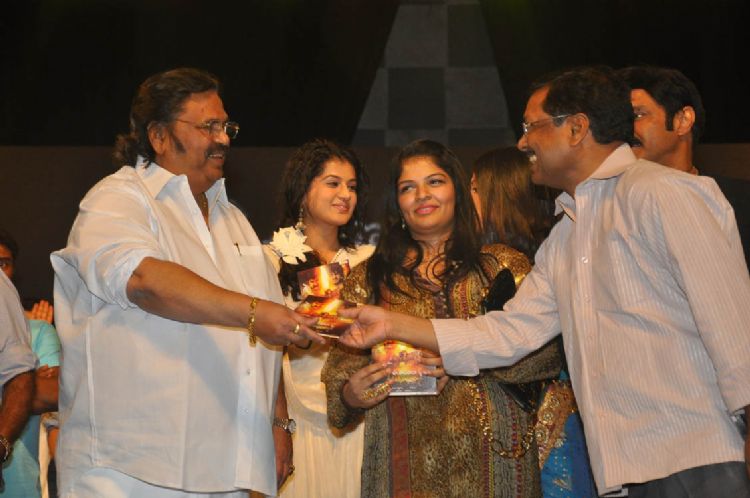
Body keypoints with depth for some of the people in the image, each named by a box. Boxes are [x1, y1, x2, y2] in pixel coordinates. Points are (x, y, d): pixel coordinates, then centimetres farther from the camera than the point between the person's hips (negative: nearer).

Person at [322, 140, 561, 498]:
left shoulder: (504, 264, 7)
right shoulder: (368, 279, 12)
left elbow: (546, 350, -3)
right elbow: (343, 363, 11)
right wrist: (349, 395, -11)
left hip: (490, 453, -1)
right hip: (405, 460, 1)